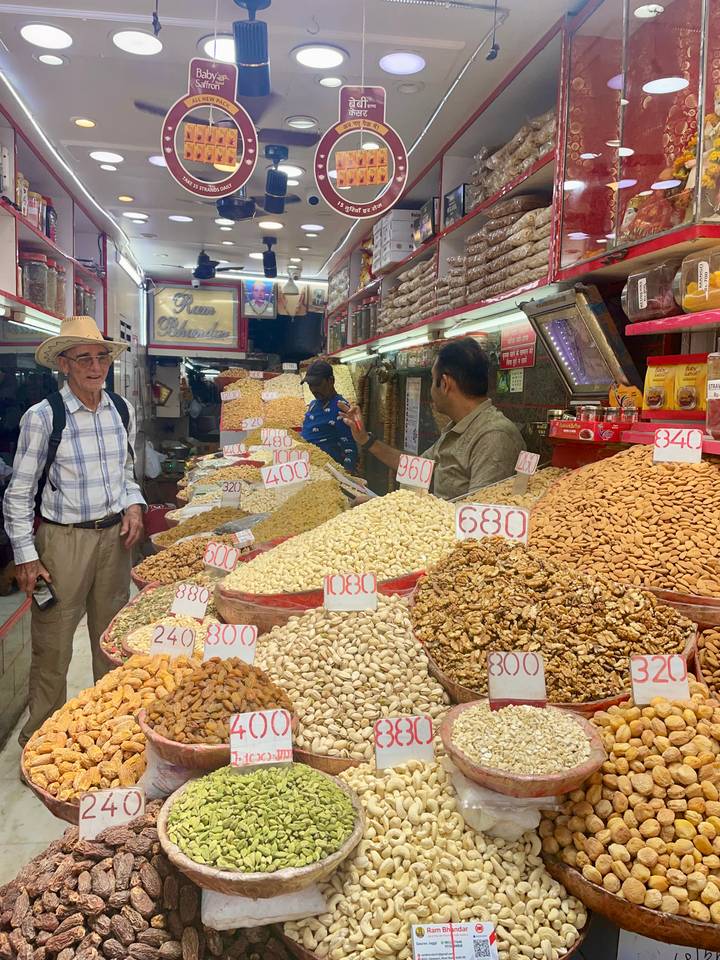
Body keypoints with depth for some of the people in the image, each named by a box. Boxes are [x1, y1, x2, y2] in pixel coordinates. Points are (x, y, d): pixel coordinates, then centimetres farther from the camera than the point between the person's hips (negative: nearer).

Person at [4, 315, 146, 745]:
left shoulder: (123, 410, 3)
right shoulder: (42, 417, -11)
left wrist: (133, 505, -1)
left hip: (115, 536, 5)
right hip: (63, 540, -4)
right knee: (53, 644, 4)